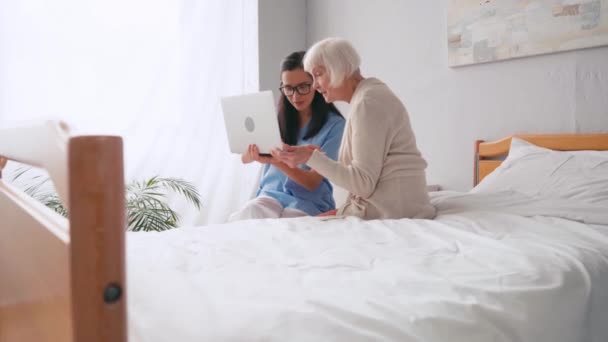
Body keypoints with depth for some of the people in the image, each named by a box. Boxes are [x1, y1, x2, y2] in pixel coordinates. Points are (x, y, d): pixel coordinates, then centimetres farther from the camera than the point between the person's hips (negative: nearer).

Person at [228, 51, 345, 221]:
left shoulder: (334, 124, -7)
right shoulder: (278, 117, 6)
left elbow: (313, 182, -11)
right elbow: (245, 158, 2)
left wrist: (276, 161, -28)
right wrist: (254, 151, -23)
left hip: (309, 202, -3)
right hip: (272, 193, 3)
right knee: (248, 213, -29)